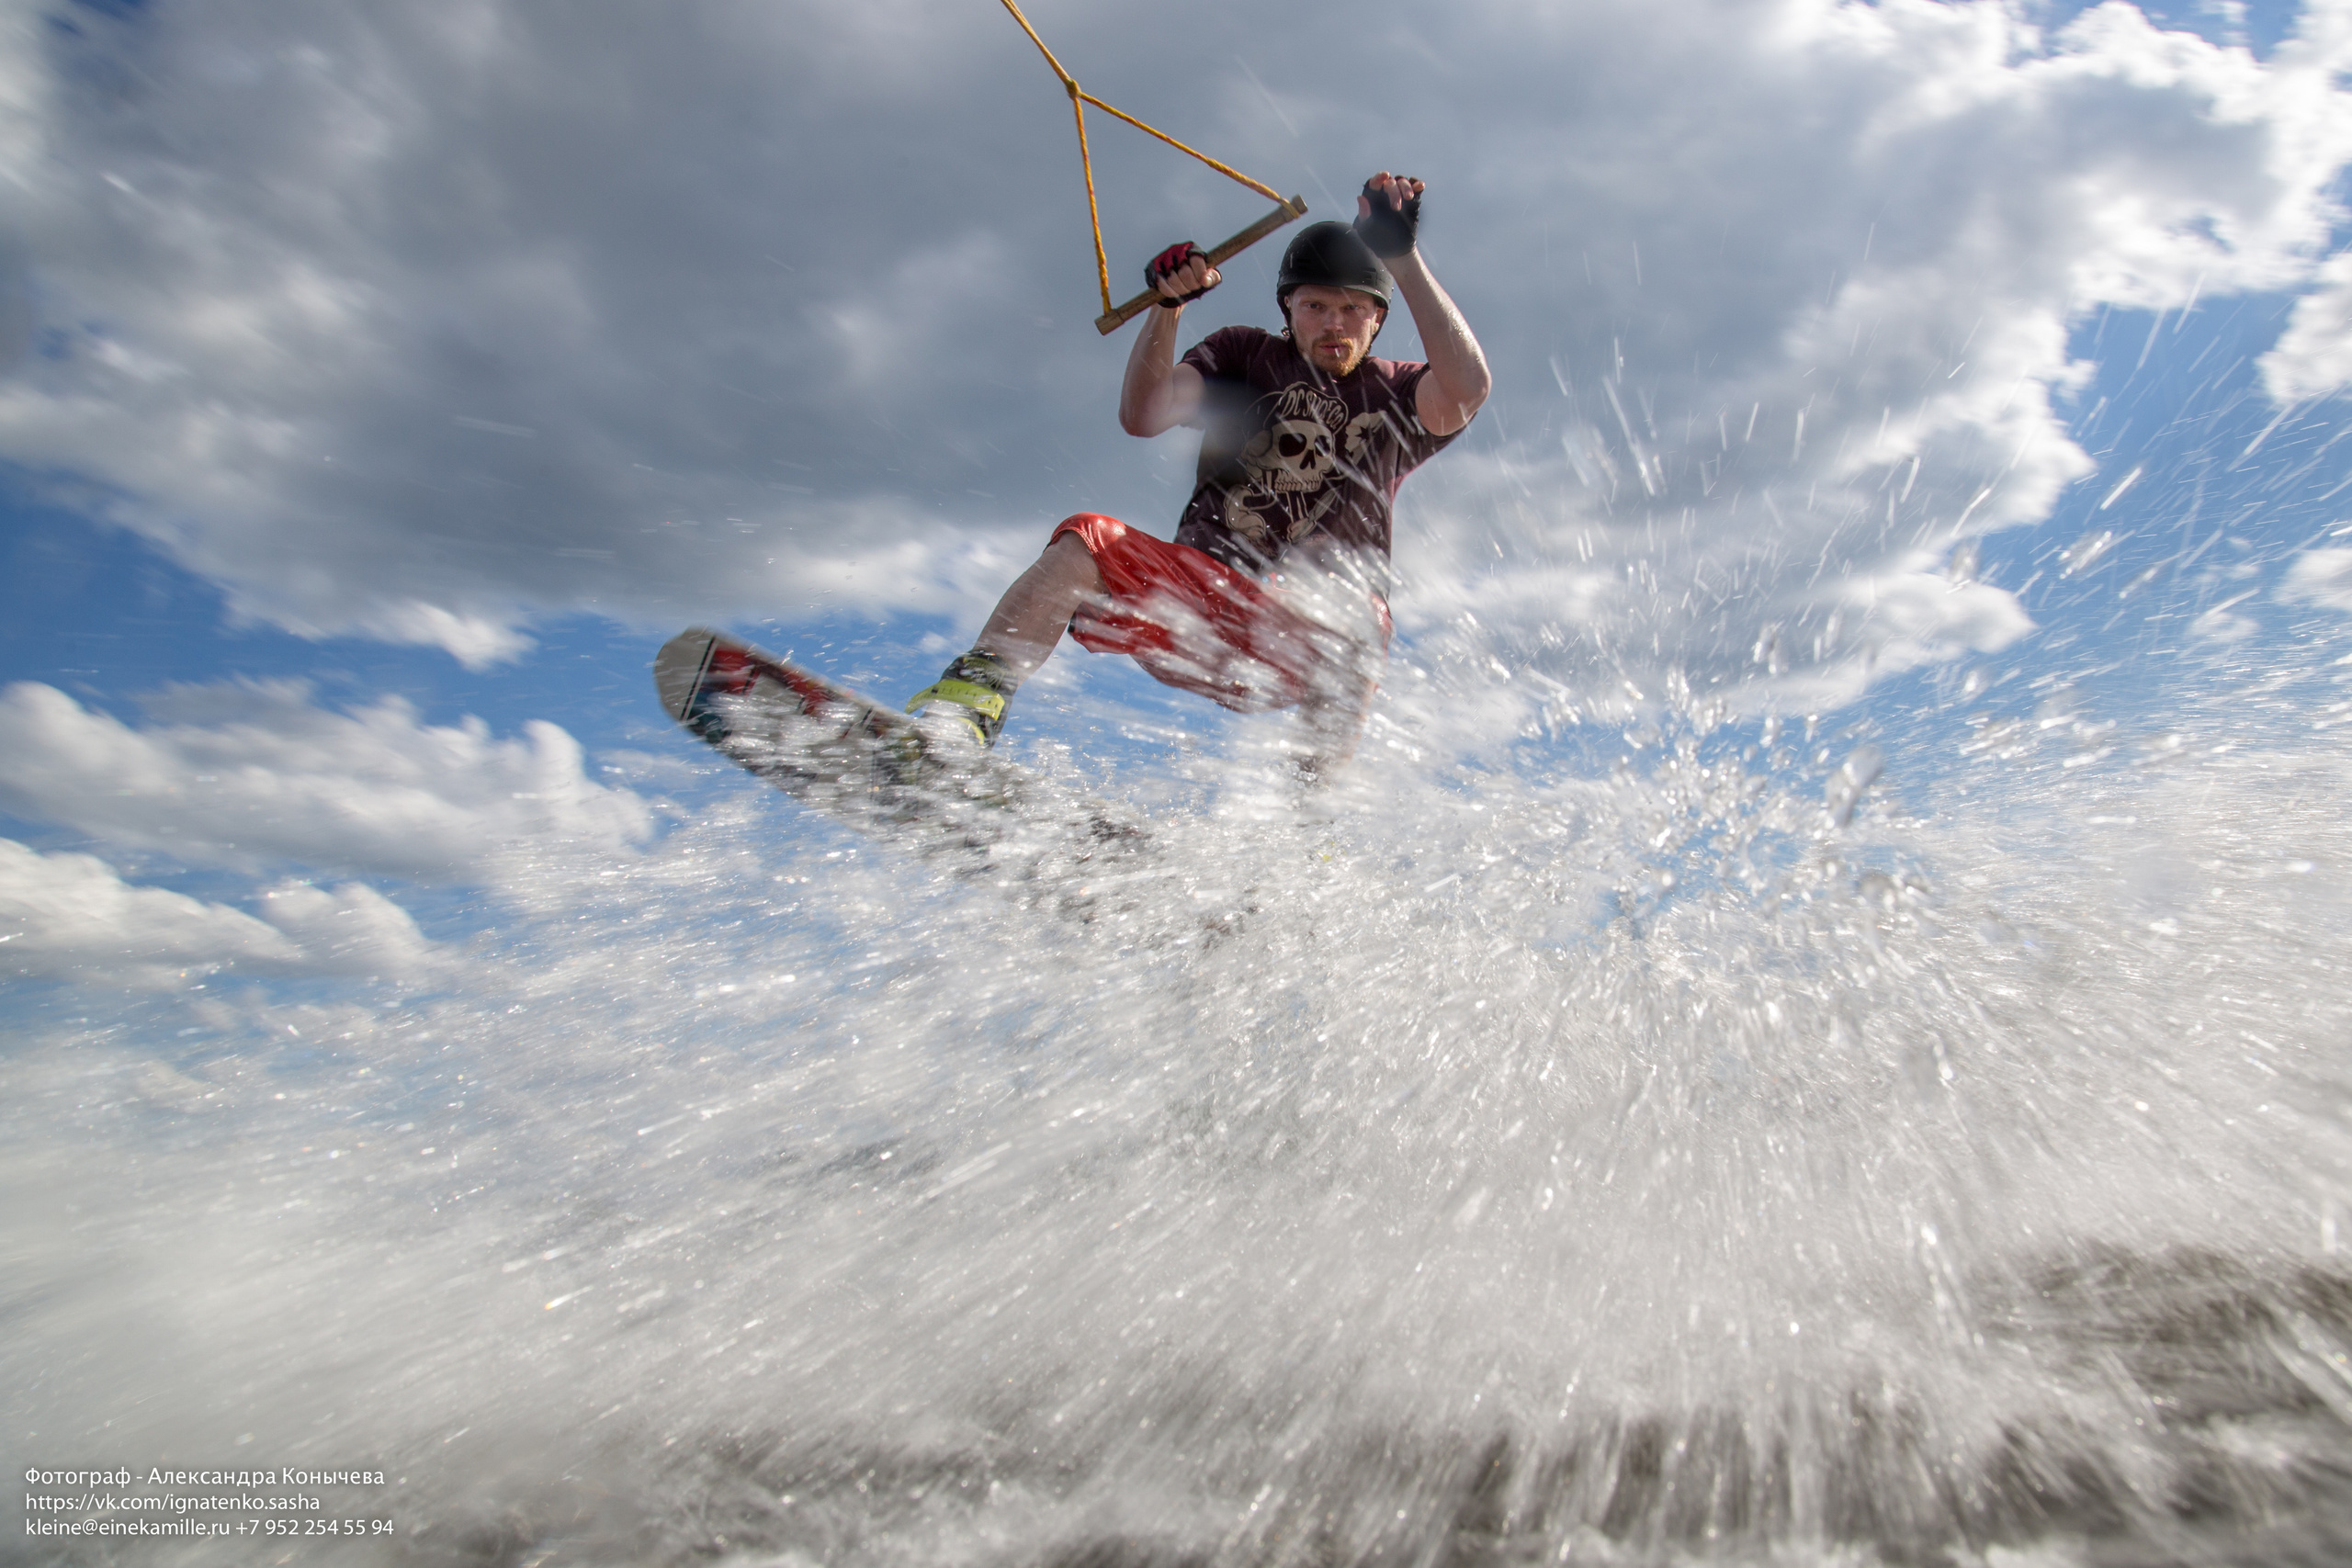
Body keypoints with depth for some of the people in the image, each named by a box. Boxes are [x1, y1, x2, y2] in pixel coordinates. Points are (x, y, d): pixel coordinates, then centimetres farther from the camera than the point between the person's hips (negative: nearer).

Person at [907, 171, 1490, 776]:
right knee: (1083, 543, -25)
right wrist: (1167, 307, -16)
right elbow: (1142, 417, -3)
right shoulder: (1243, 355, 14)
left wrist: (1402, 256, -15)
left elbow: (1467, 389, -13)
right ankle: (963, 713, -35)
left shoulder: (1395, 394, 11)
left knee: (1358, 629, -35)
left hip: (1300, 645, -1)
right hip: (1198, 587, 1)